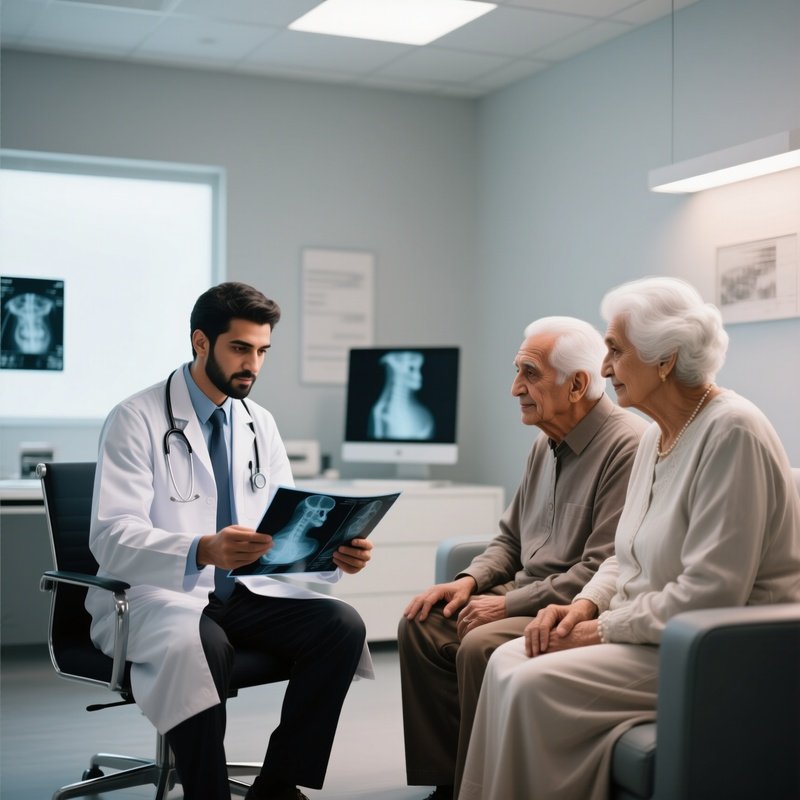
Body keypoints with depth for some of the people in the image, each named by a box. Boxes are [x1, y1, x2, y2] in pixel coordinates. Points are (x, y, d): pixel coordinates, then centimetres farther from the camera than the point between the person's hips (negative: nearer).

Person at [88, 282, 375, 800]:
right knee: (197, 646, -39)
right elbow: (112, 537, -20)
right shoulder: (137, 420, -9)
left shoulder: (260, 424, 9)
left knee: (342, 625, -20)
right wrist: (202, 551, -39)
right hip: (159, 595, -6)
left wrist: (335, 552, -15)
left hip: (243, 591, 6)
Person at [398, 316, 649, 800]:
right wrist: (471, 580, 2)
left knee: (480, 646, -28)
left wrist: (509, 604, -20)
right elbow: (511, 539, 22)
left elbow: (602, 572, -24)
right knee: (422, 625, -2)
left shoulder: (627, 447, -18)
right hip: (527, 595, 9)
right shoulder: (548, 445, 12)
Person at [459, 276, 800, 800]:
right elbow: (628, 558, 20)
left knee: (534, 686, -22)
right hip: (657, 633, 9)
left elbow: (710, 595, -24)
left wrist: (600, 630, -16)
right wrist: (584, 606, 0)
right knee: (509, 662, -5)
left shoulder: (731, 432, -19)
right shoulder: (657, 437, 11)